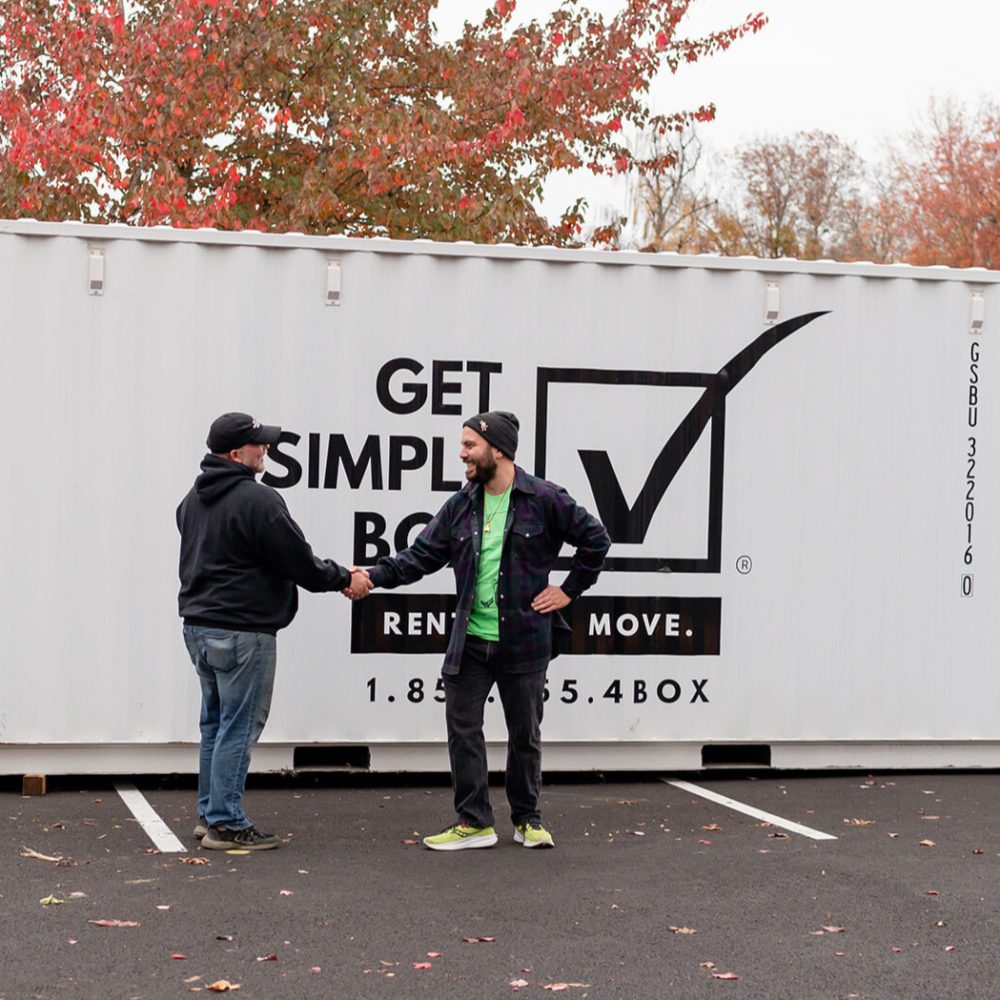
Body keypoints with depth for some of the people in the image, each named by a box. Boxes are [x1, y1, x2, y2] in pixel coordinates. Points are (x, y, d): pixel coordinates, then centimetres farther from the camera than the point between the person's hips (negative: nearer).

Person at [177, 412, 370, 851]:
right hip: (242, 630, -9)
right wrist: (344, 578, 3)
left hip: (198, 624, 9)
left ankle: (210, 813, 23)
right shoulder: (258, 500, -17)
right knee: (238, 726, -3)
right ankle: (226, 824, 0)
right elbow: (297, 560, -14)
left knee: (215, 723, 17)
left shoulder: (193, 499, 12)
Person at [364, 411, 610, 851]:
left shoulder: (545, 500, -7)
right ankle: (473, 823, 11)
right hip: (470, 641, 4)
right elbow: (421, 556, 2)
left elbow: (595, 539, 0)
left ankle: (527, 820, 23)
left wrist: (569, 589, -3)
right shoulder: (461, 505, 5)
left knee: (525, 732, 9)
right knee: (463, 728, 2)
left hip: (523, 641, -3)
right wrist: (375, 575, -11)